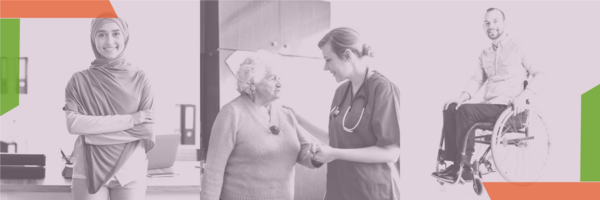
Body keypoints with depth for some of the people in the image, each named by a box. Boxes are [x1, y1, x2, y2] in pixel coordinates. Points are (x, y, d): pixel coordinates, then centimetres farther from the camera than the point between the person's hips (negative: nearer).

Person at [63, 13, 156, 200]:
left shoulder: (140, 79, 2)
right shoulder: (80, 80, 3)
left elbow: (148, 129, -4)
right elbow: (73, 124, -10)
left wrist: (93, 130, -8)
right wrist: (129, 120, -13)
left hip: (131, 173, 1)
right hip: (89, 172, 0)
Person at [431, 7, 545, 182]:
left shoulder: (518, 48, -1)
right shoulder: (485, 54, 18)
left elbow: (539, 74, -4)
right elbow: (477, 79, 12)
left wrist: (524, 96, -20)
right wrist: (462, 97, -8)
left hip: (508, 108, -6)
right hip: (488, 106, 7)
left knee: (465, 111, -28)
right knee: (451, 109, -15)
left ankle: (464, 167, -21)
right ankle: (455, 164, -16)